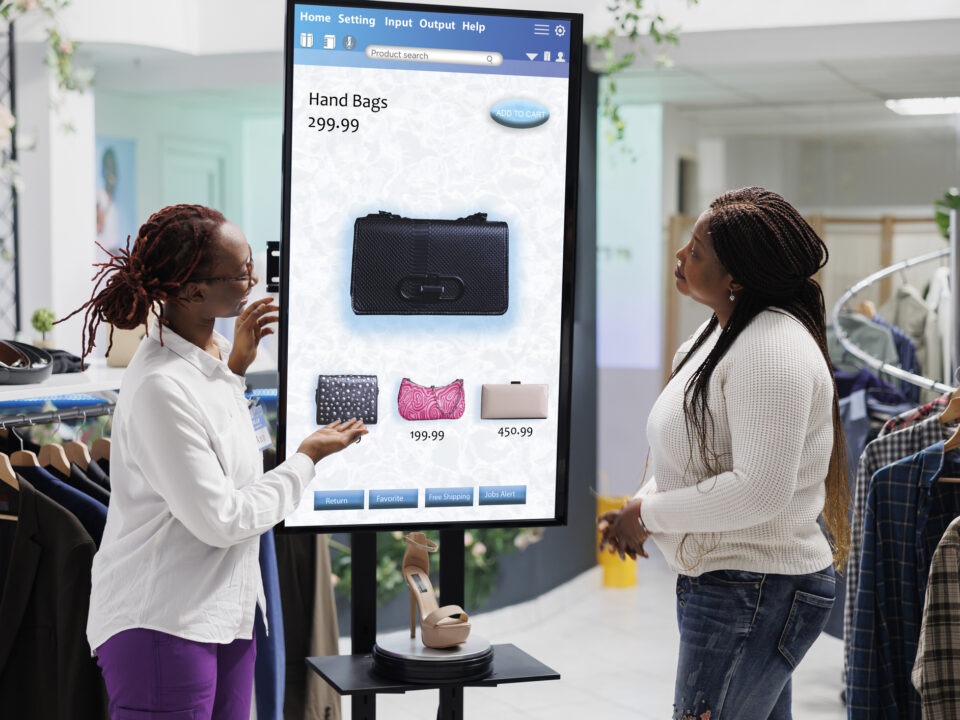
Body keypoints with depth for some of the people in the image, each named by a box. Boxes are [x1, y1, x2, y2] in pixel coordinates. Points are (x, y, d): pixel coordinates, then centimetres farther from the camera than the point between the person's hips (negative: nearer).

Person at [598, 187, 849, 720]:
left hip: (755, 590, -11)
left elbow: (761, 490, -27)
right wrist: (641, 506, 2)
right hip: (718, 582, 11)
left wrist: (649, 513, -17)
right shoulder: (719, 332, 12)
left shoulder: (774, 348, -21)